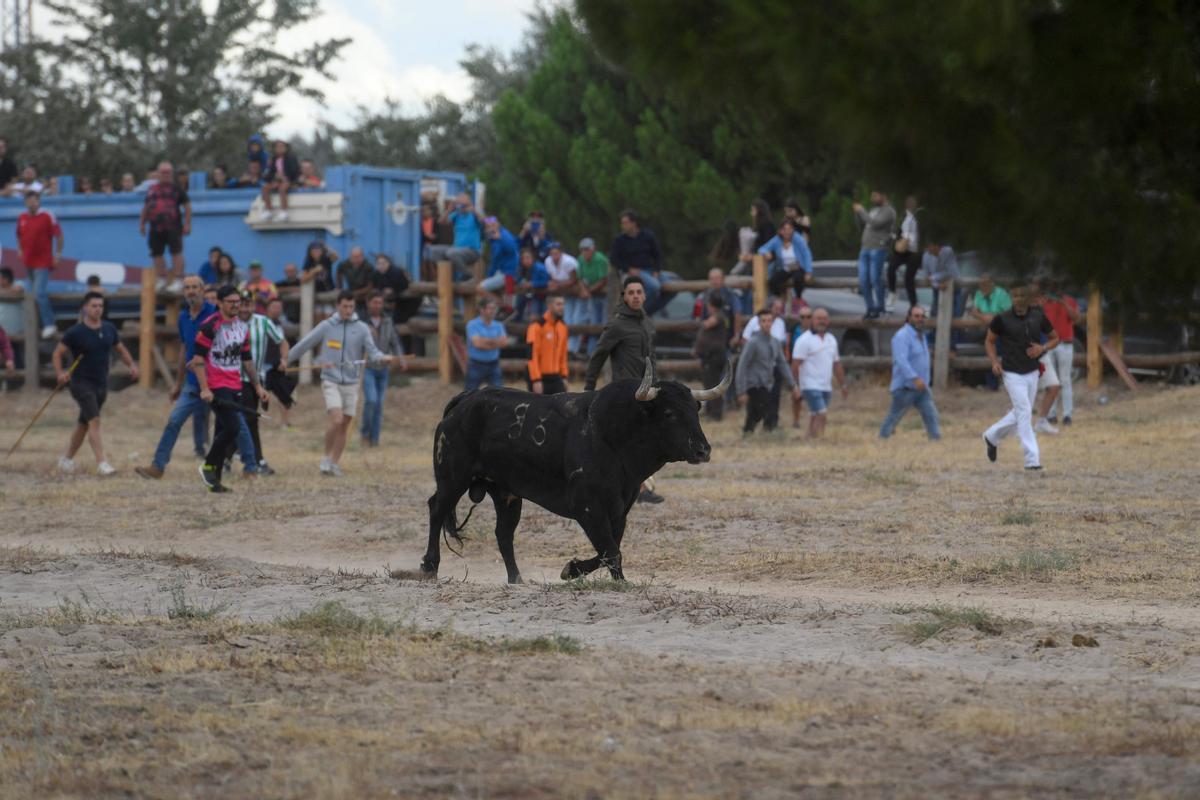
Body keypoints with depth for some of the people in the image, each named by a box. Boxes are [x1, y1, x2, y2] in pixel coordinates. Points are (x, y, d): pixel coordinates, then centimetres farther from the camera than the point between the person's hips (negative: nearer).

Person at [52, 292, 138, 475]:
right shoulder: (76, 332, -9)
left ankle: (67, 459, 29)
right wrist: (60, 373, -21)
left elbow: (120, 349, 19)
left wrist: (132, 365, 2)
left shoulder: (109, 329, 6)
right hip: (81, 383, -6)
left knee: (84, 424, 14)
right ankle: (102, 463, -25)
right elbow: (57, 353, -4)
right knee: (94, 421, -20)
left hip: (101, 384, 6)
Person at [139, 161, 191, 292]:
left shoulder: (177, 189, 5)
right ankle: (162, 280, 21)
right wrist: (142, 223, 20)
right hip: (156, 228, 5)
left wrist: (187, 224, -4)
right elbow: (145, 208, 24)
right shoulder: (152, 190, 16)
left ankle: (178, 280, -7)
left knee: (176, 252, -9)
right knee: (157, 254, 7)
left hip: (173, 227, -5)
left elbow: (187, 207, 3)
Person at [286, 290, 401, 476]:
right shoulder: (327, 326, 2)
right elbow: (305, 344, 10)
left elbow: (372, 352, 0)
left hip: (351, 383, 2)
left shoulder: (361, 328, 4)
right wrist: (286, 359, 14)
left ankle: (334, 463, 16)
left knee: (344, 426, 5)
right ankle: (327, 457, -2)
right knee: (336, 419, -19)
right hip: (331, 381, -2)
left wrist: (383, 358, -22)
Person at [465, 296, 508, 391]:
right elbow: (477, 343, -20)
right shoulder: (472, 325, -8)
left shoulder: (498, 326, 6)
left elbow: (504, 342, -9)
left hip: (493, 365, 3)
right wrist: (495, 342, -11)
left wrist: (487, 340, -17)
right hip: (476, 365, -3)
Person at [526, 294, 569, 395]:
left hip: (556, 378, 6)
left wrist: (564, 376, 13)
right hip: (541, 378, -6)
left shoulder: (562, 326, 10)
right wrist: (536, 380, -22)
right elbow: (532, 355, -18)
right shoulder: (537, 326, -13)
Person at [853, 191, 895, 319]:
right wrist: (858, 213, 9)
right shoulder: (873, 210, 21)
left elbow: (875, 224, -18)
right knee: (863, 280, 2)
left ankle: (879, 309, -1)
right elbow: (864, 225, 24)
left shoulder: (888, 211, -5)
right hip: (865, 249, 8)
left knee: (875, 279, -9)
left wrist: (861, 211, -11)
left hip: (878, 249, -8)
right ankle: (870, 308, 8)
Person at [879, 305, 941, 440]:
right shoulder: (902, 336, -14)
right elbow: (901, 360, -28)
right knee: (893, 417, 2)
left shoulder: (921, 336, 16)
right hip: (905, 388, -8)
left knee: (931, 416, -2)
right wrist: (915, 378, -38)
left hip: (921, 387, 8)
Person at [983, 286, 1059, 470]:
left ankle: (992, 437, 38)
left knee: (1020, 414, 14)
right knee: (1024, 413, -14)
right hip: (1012, 373, -4)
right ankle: (1032, 459, -13)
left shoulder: (1038, 317, 0)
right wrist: (994, 361, -10)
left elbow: (1055, 338, 12)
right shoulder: (1002, 319, -7)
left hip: (1032, 372, 4)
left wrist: (1042, 348, -9)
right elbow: (989, 341, 6)